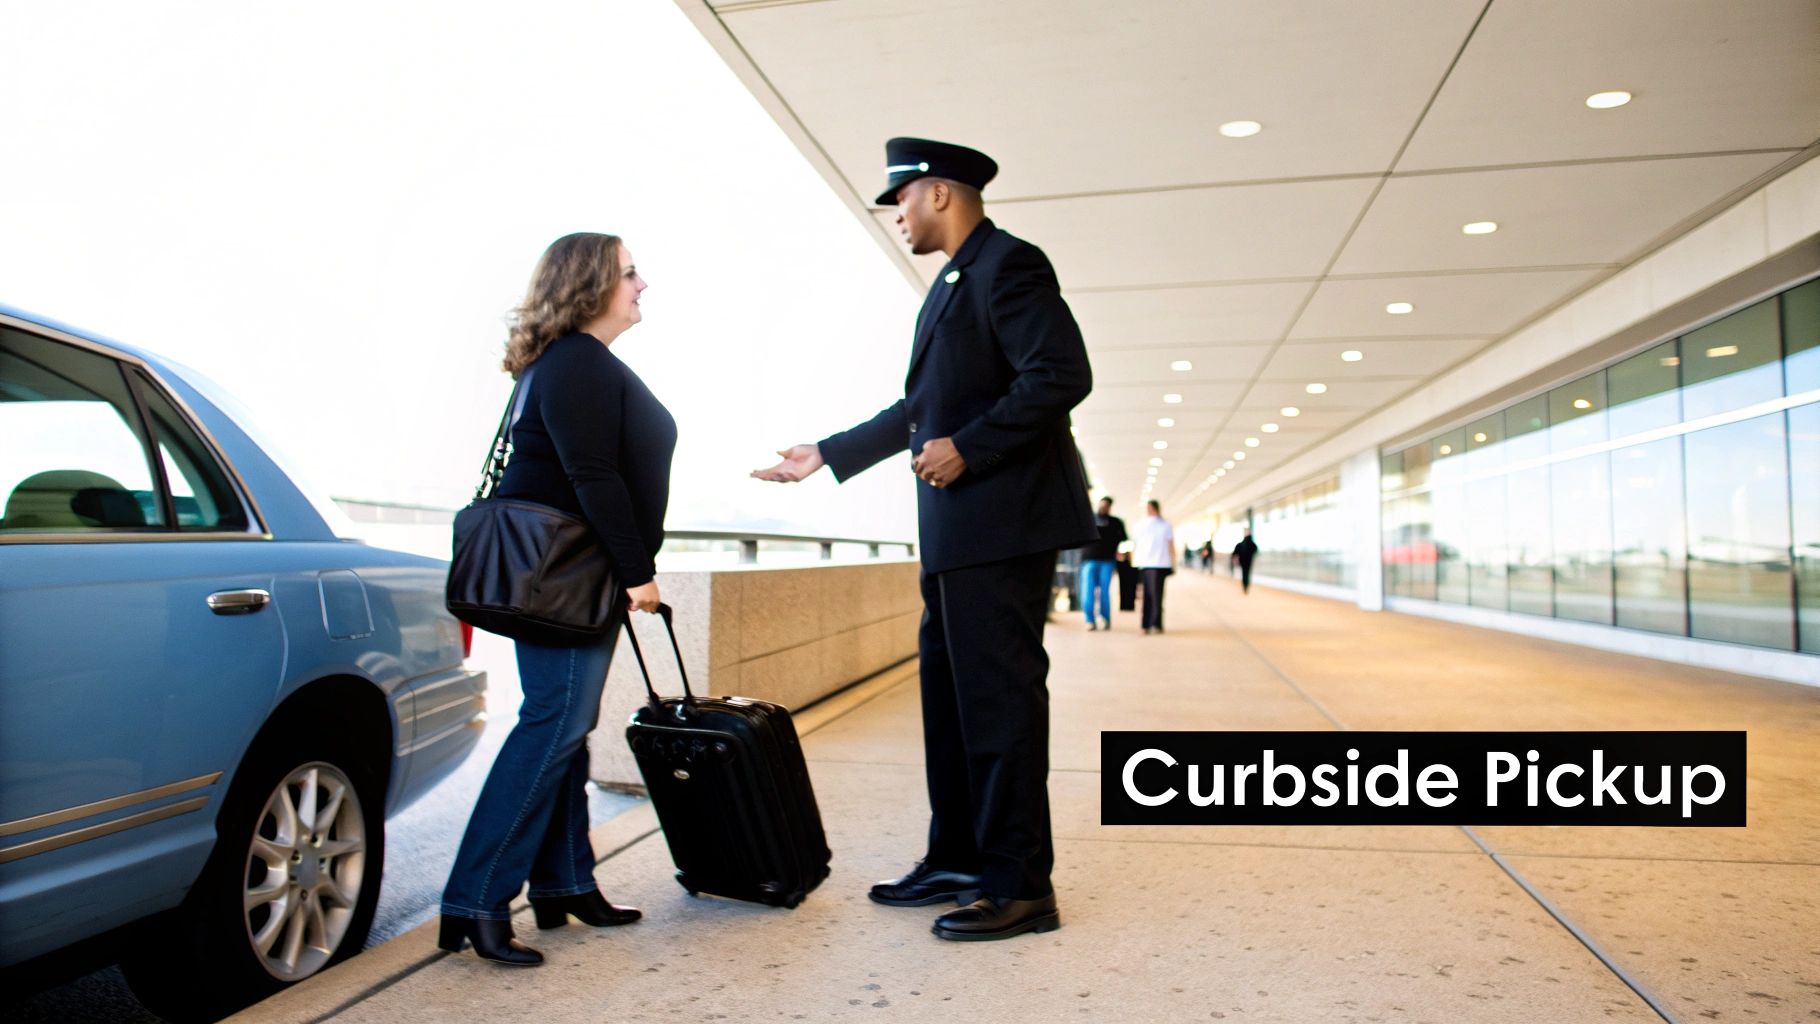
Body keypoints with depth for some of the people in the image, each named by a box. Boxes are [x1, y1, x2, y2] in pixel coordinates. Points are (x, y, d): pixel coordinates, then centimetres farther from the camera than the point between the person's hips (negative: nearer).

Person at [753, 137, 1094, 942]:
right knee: (951, 695, 14)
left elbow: (1062, 376, -20)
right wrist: (827, 454, 25)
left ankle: (1019, 886, 5)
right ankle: (957, 861, 25)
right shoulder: (953, 284, 22)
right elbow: (920, 410, 25)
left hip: (1002, 522, -10)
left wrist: (967, 449, -20)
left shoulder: (1008, 265, -8)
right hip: (956, 531, 10)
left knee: (1000, 697, -5)